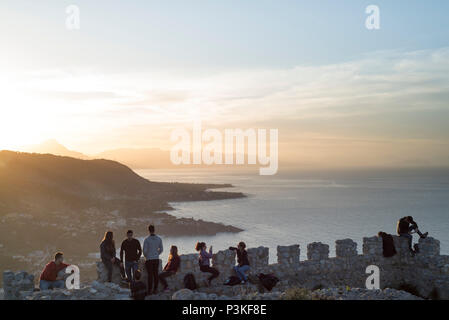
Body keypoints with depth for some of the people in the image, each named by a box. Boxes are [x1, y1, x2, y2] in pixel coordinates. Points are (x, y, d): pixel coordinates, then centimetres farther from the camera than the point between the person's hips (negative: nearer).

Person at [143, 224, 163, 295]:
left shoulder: (147, 239, -11)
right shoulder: (159, 239, 2)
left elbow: (144, 250, -11)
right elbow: (161, 249, 10)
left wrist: (146, 256, 9)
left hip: (149, 259, -4)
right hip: (156, 259, 4)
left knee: (150, 275, -2)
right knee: (156, 274, 8)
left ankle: (150, 290, -1)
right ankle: (155, 289, 11)